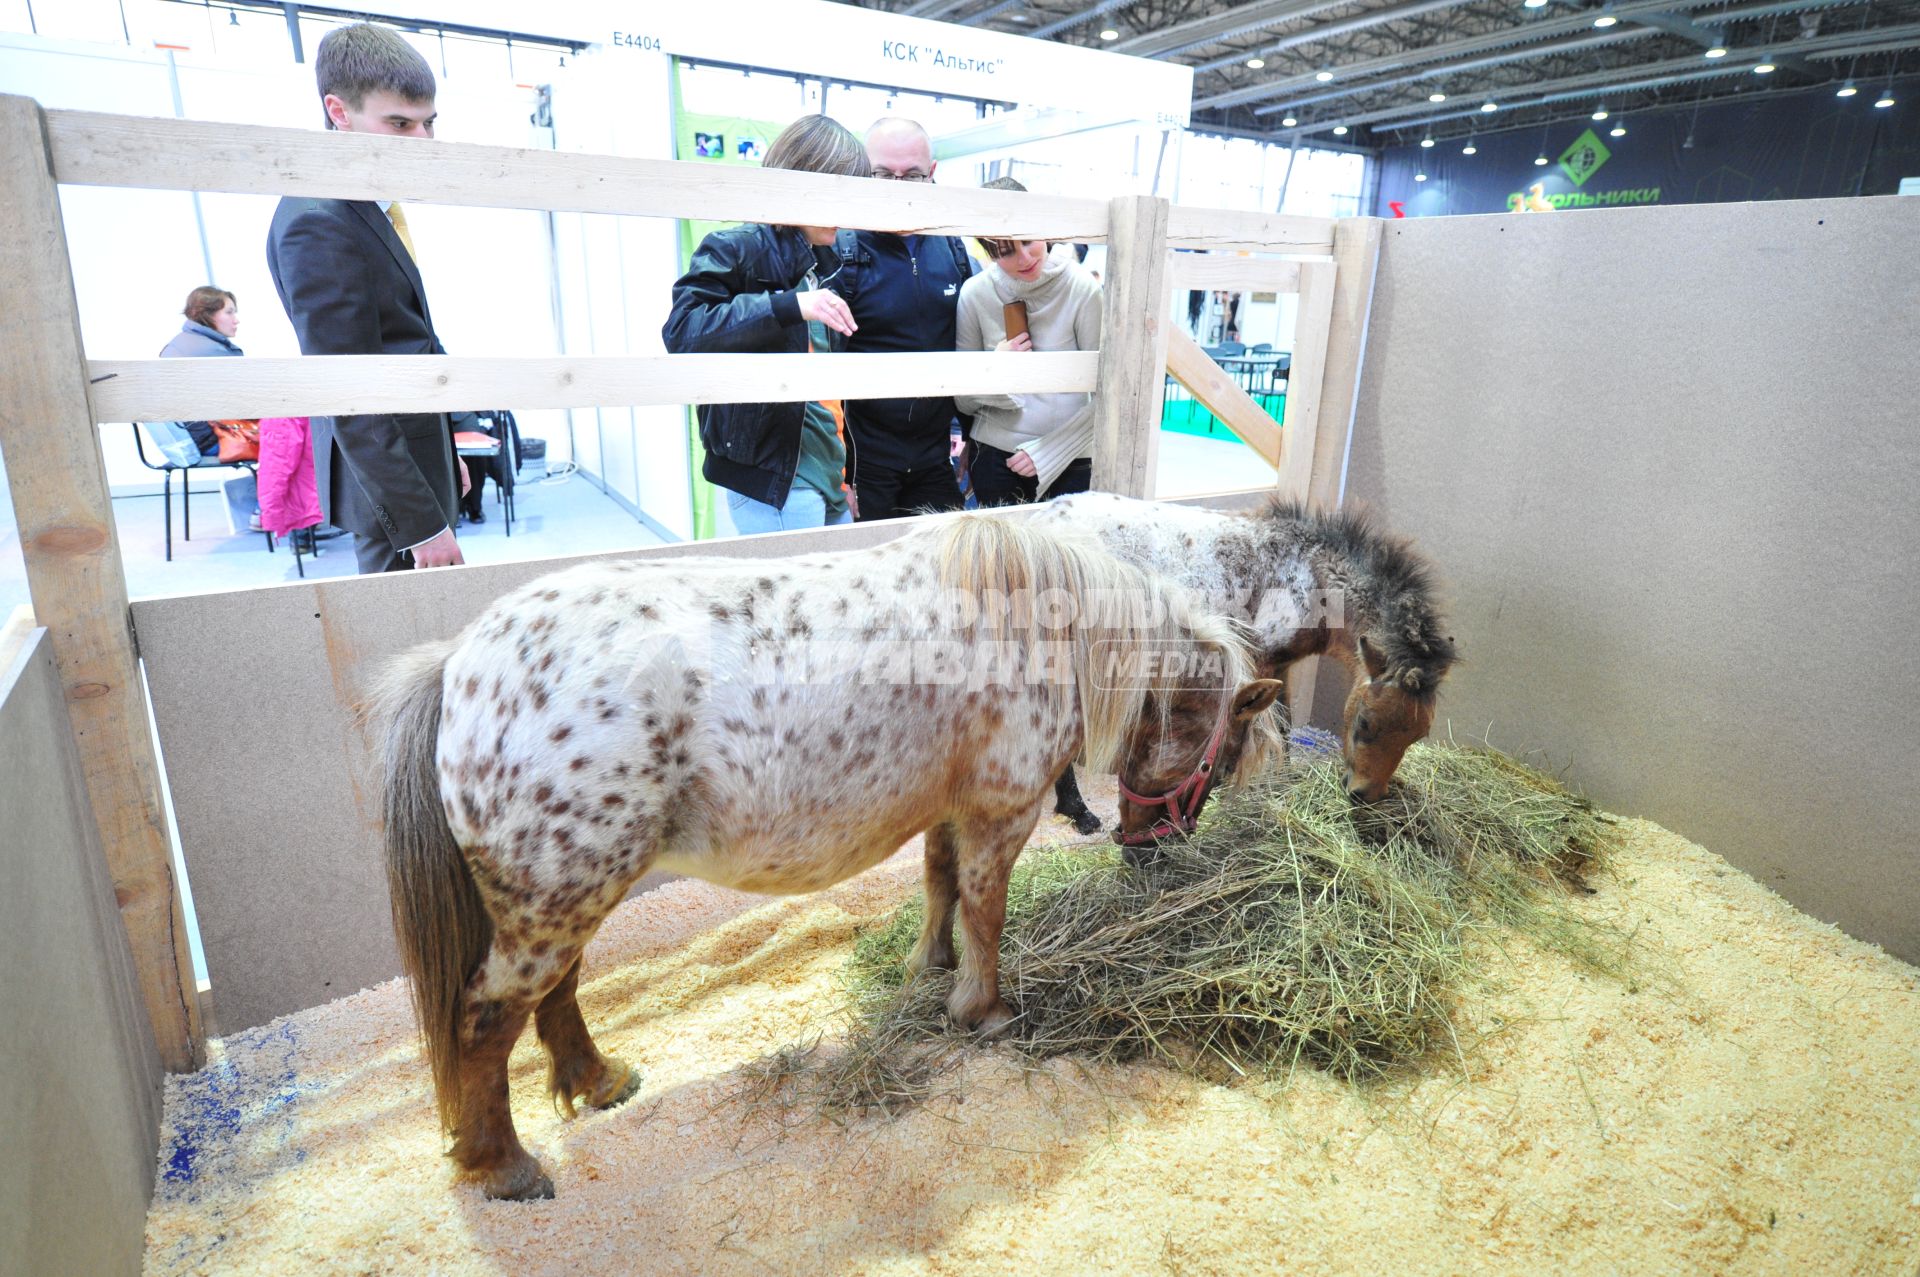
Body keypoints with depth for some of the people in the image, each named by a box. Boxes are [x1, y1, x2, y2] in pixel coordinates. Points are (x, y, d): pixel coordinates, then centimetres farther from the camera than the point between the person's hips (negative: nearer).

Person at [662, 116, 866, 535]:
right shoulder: (735, 250, -6)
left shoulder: (831, 262, 18)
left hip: (834, 471, 8)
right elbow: (681, 330, -20)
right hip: (773, 478, -8)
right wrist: (787, 305, -27)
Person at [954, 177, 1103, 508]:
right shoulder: (975, 293, -4)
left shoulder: (1083, 291, -9)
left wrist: (1046, 453, -12)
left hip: (1067, 461, -1)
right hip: (993, 456, 2)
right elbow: (963, 400, 2)